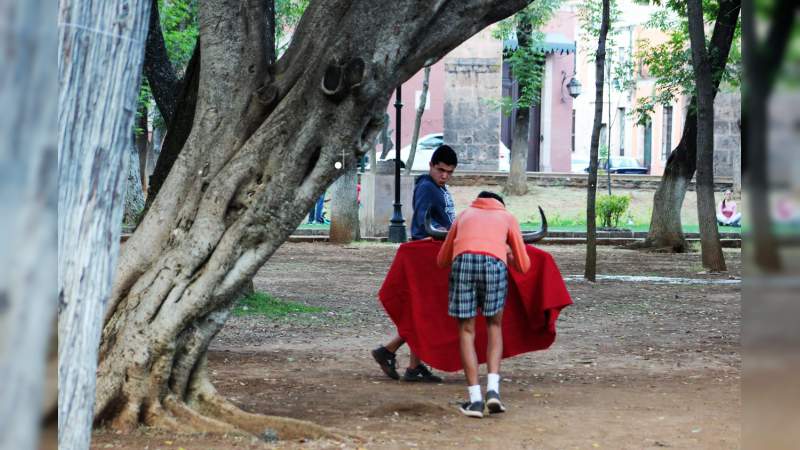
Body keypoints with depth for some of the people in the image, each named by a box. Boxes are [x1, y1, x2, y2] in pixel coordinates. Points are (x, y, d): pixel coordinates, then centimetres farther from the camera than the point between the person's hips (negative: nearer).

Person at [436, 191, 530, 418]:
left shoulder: (464, 215, 35)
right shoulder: (507, 217, 31)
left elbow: (441, 260, 38)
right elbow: (523, 265, 30)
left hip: (462, 262, 1)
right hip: (494, 263, 0)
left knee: (466, 331, 10)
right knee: (494, 326, 18)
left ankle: (475, 398, 3)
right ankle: (493, 389, 2)